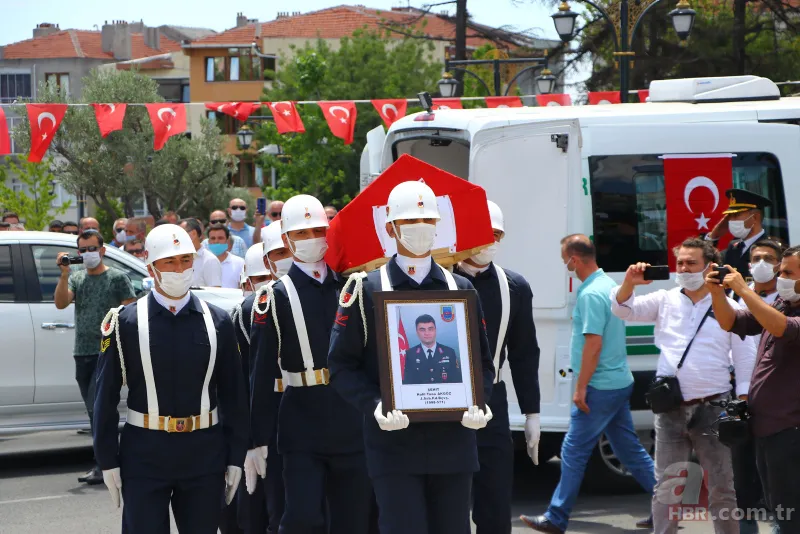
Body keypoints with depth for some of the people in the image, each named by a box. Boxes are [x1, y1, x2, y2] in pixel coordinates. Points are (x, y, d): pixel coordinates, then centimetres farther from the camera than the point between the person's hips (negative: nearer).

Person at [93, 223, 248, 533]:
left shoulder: (218, 322, 4)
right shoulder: (125, 323, -3)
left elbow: (233, 395, 7)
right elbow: (106, 397, -1)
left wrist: (235, 457, 3)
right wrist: (108, 460, -4)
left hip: (205, 458, 2)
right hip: (144, 458, -2)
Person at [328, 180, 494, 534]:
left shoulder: (460, 290, 12)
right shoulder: (365, 290, 2)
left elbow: (482, 361, 13)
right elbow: (342, 365, -1)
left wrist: (478, 404, -7)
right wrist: (376, 408, -17)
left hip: (453, 440, 3)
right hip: (394, 442, -3)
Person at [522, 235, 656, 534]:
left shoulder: (590, 294, -19)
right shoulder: (608, 284, 11)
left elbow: (593, 343, -23)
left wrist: (581, 388, -19)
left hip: (600, 387, -10)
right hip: (621, 382, 10)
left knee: (574, 451, -2)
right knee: (629, 450, 14)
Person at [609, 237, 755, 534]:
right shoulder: (665, 301, 9)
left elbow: (745, 359, 2)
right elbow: (623, 310, 3)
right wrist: (629, 283, -17)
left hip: (712, 409, -2)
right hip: (671, 410, 2)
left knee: (721, 487, 3)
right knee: (666, 487, 5)